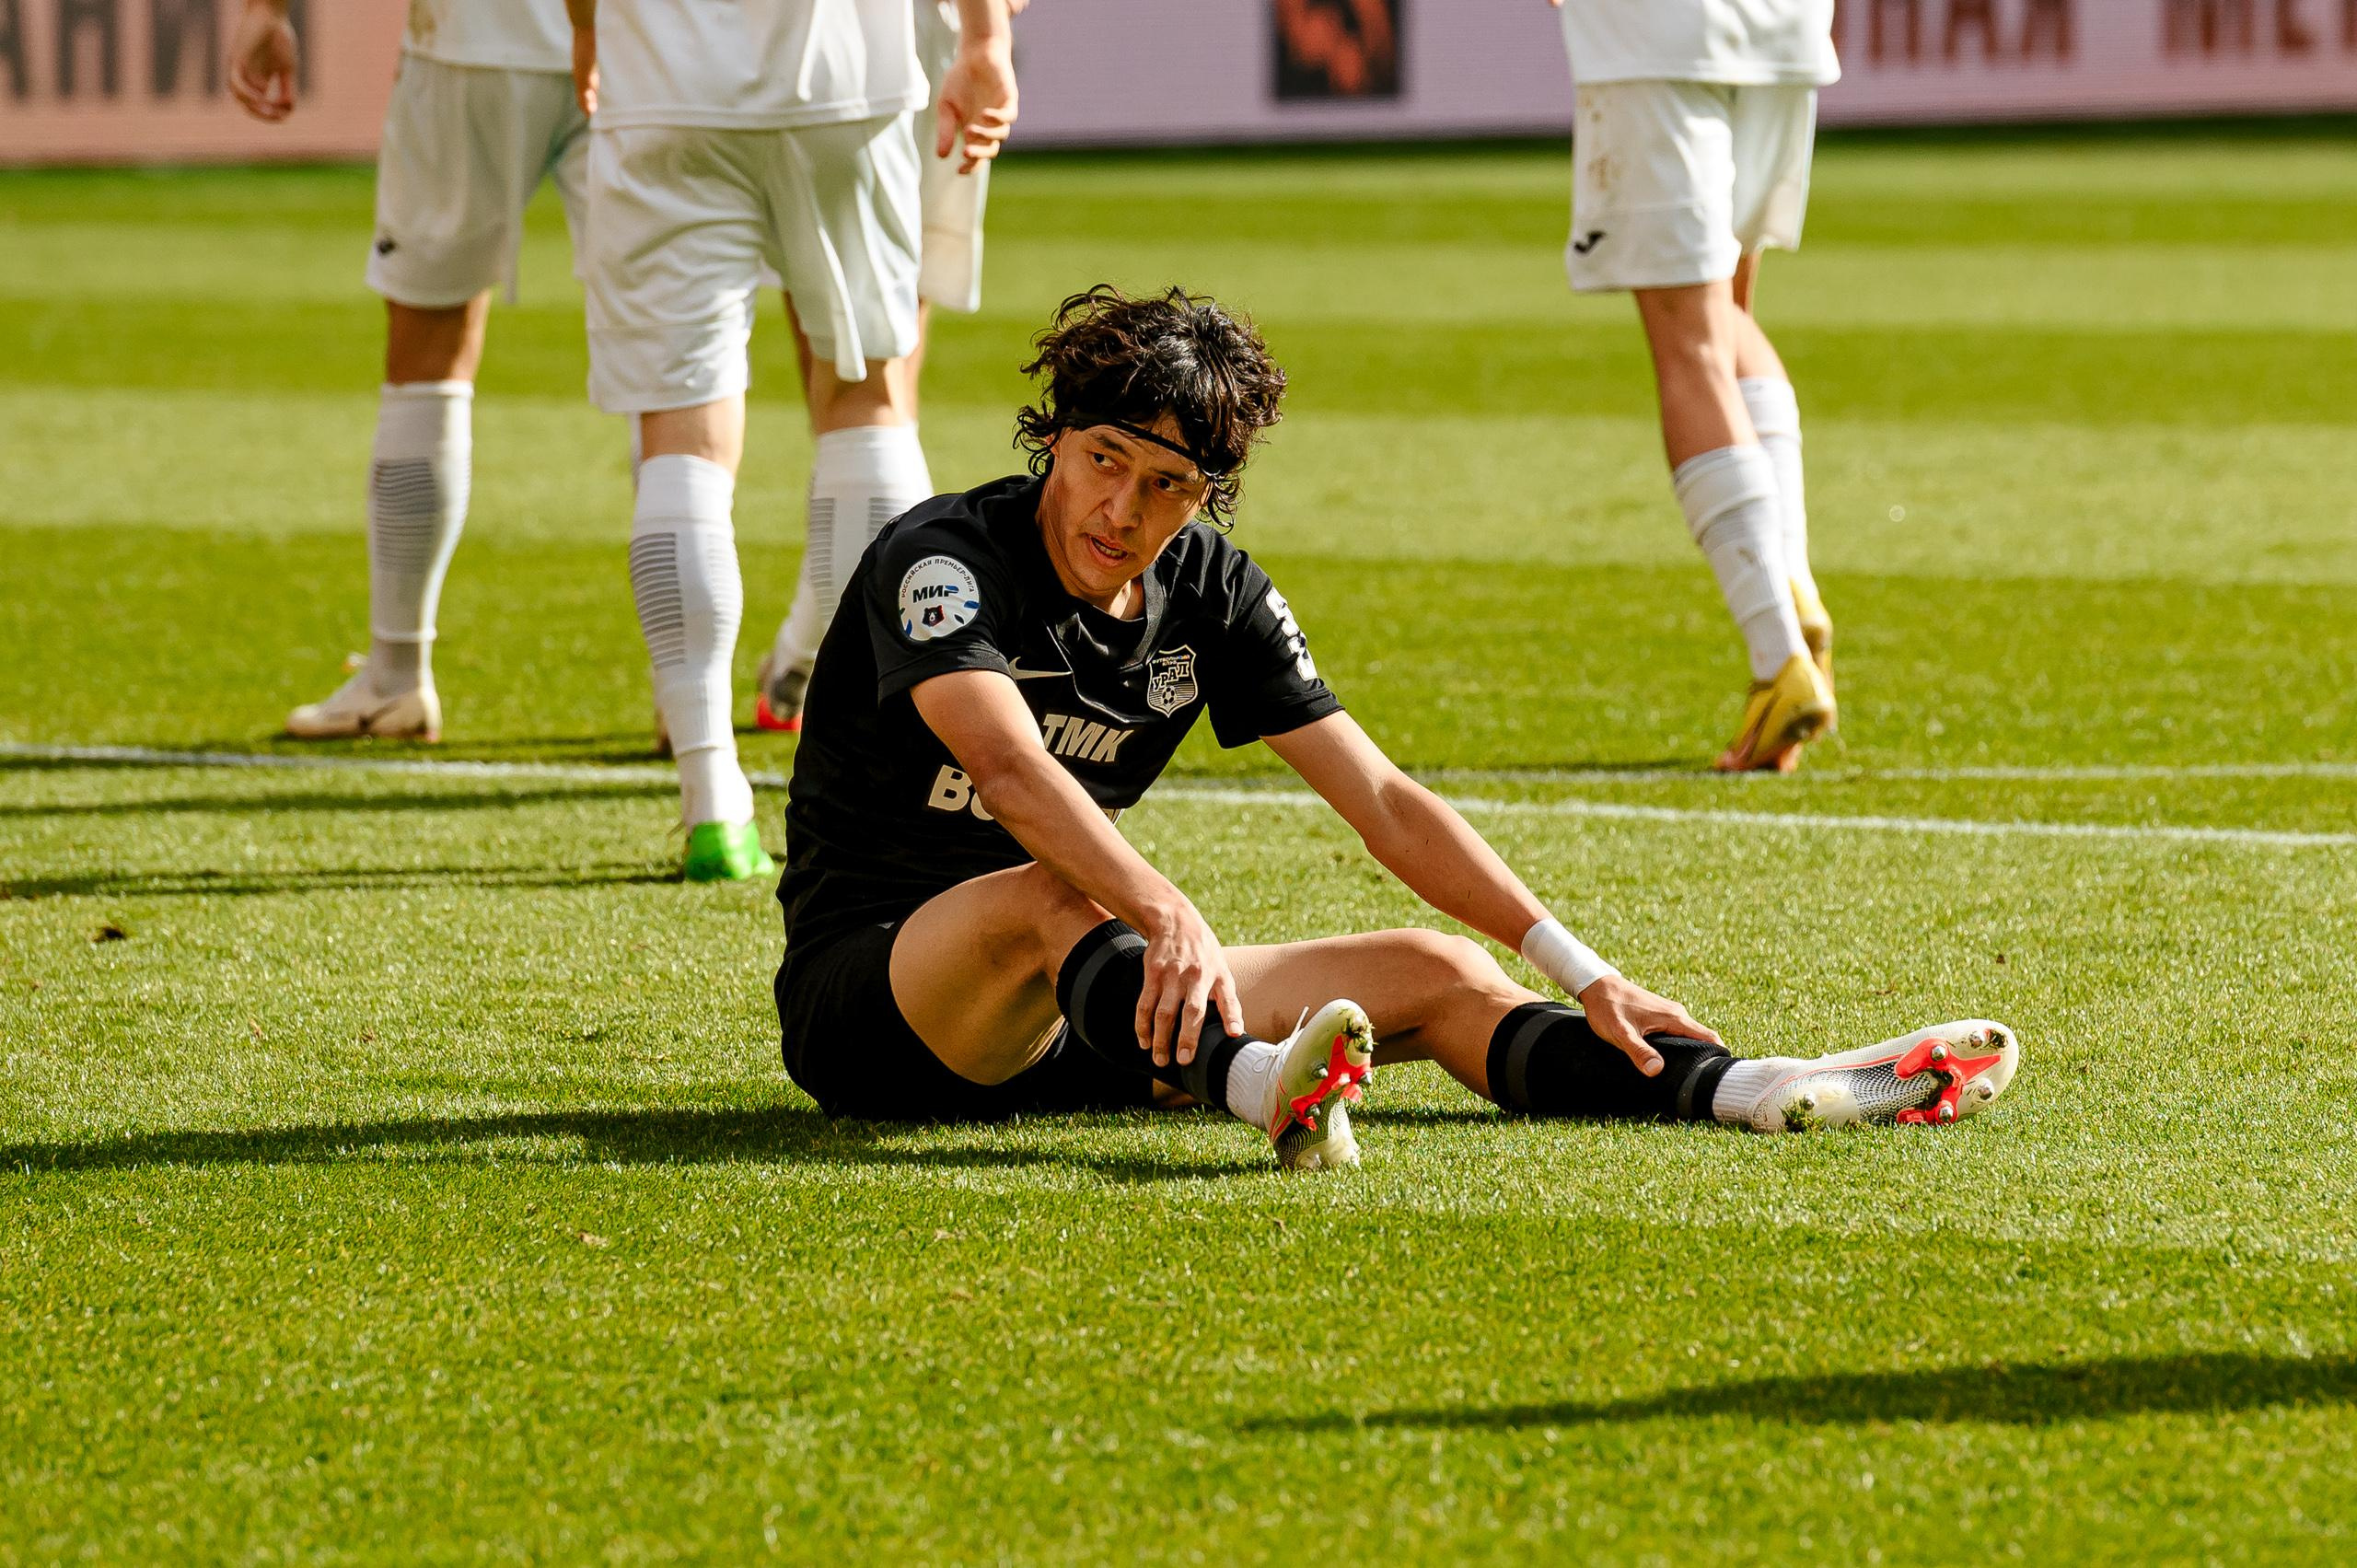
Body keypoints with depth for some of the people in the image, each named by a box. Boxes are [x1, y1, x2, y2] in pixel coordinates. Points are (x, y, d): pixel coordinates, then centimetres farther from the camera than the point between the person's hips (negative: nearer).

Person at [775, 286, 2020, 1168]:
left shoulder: (1212, 593, 3)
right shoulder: (946, 558, -17)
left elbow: (1383, 802, 3)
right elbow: (1009, 768, -35)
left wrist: (1587, 977, -5)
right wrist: (1169, 916, -52)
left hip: (1099, 997, 7)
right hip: (863, 996, -7)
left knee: (1436, 974, -7)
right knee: (1046, 890, -40)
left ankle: (1761, 1093, -24)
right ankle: (1263, 1091, -70)